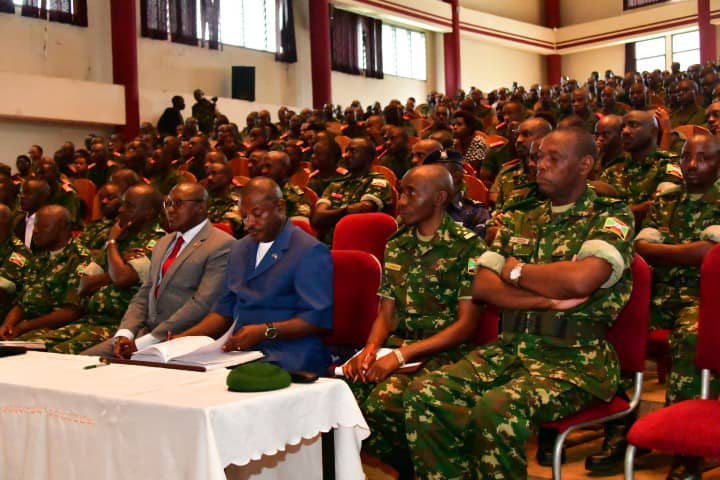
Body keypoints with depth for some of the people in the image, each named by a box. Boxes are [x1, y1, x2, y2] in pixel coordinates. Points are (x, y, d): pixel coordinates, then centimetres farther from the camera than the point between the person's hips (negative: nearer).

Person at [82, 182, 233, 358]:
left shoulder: (221, 246, -8)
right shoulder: (163, 243, 21)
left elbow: (202, 304, -16)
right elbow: (144, 295, 17)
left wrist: (143, 342, -17)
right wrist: (124, 334, -2)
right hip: (145, 333, 8)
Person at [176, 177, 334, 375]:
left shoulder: (310, 251, -4)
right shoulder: (240, 249, 21)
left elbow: (320, 318, -12)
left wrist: (266, 331, -21)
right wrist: (185, 338, 8)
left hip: (287, 358, -6)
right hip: (239, 350, 7)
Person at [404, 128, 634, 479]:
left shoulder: (612, 217, 0)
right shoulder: (522, 222, 17)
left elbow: (580, 280, -20)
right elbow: (482, 288, 5)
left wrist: (516, 270, -3)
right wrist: (550, 299, -9)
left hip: (576, 357, -5)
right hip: (511, 347, 6)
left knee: (496, 411, -33)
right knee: (425, 395, -18)